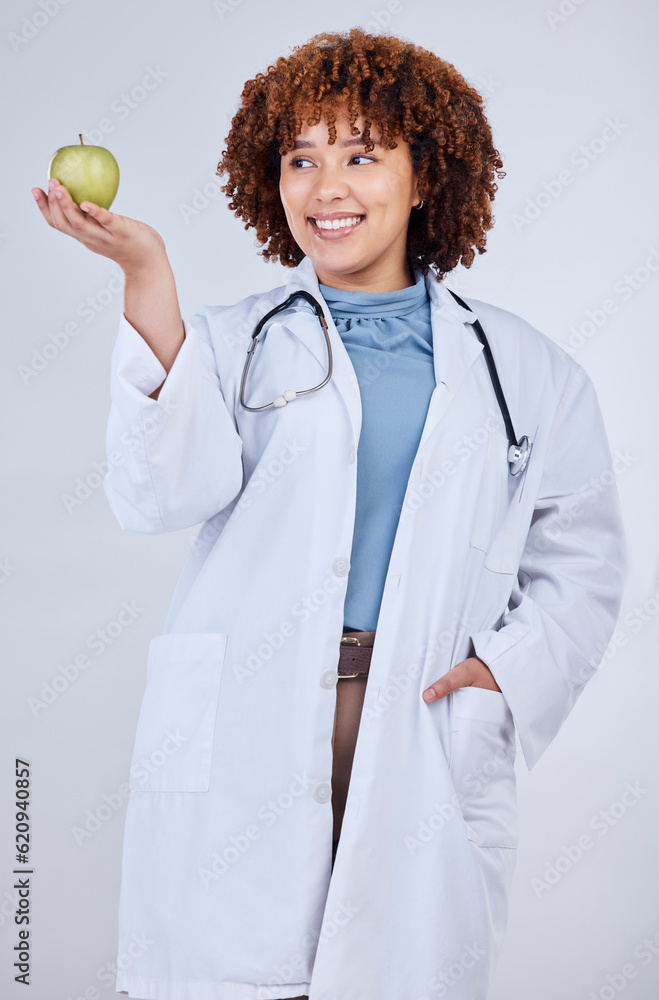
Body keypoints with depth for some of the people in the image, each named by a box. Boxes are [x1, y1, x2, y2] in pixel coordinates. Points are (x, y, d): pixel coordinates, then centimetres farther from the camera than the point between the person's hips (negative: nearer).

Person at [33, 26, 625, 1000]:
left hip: (429, 744, 1)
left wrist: (512, 664, -2)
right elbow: (164, 494, -9)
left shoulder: (523, 368, 11)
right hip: (242, 745, 0)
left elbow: (582, 555, 16)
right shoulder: (232, 344, 9)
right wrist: (149, 281, -16)